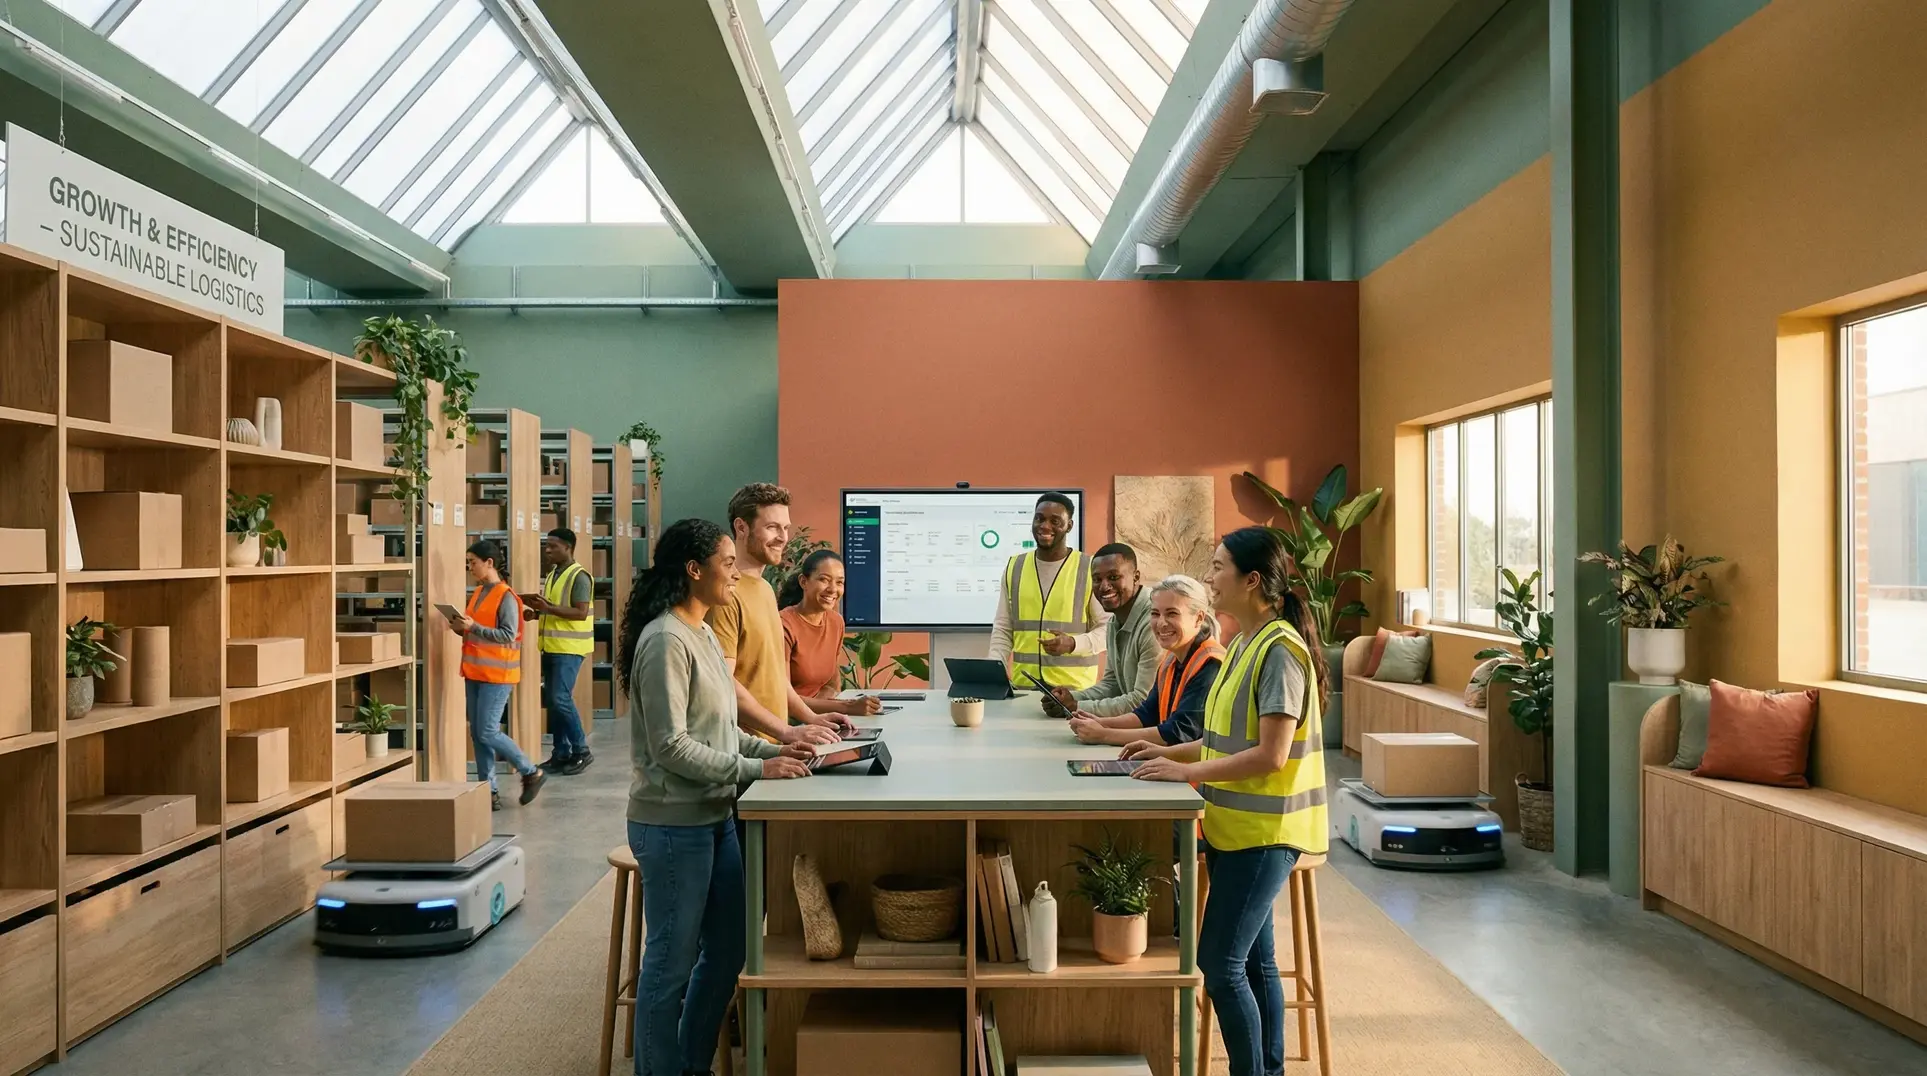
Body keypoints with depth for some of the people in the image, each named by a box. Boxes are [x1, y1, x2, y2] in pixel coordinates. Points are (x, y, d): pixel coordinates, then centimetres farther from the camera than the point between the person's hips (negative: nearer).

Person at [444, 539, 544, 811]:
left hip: (496, 675, -8)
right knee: (477, 734, 8)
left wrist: (473, 627, -22)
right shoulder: (477, 593, 13)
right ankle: (488, 791, 14)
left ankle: (532, 773, 7)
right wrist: (462, 629, 2)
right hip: (475, 673, 8)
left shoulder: (506, 597, -13)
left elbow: (508, 636, -18)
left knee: (488, 733, -10)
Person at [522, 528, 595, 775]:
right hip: (551, 647, 9)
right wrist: (536, 613, 6)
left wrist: (548, 608, -24)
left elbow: (581, 613, -18)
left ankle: (581, 750, 0)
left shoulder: (579, 576, -11)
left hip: (569, 649, -9)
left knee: (560, 698, -12)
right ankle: (561, 754, 16)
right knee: (552, 701, 9)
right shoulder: (552, 575, 16)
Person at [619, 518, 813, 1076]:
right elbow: (671, 746, -21)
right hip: (673, 825, -9)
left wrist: (771, 750, 3)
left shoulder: (703, 636, 11)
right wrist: (756, 769, -19)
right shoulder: (665, 641, -18)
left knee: (727, 949, 18)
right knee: (672, 963, 5)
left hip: (714, 818, 9)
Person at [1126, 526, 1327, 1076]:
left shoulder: (1280, 650, -18)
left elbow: (1271, 754, -23)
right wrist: (1172, 753, 8)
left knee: (1219, 963, -5)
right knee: (1252, 959, 16)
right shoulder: (1244, 644, 10)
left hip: (1266, 830, -9)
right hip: (1239, 825, 9)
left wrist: (1187, 772, -20)